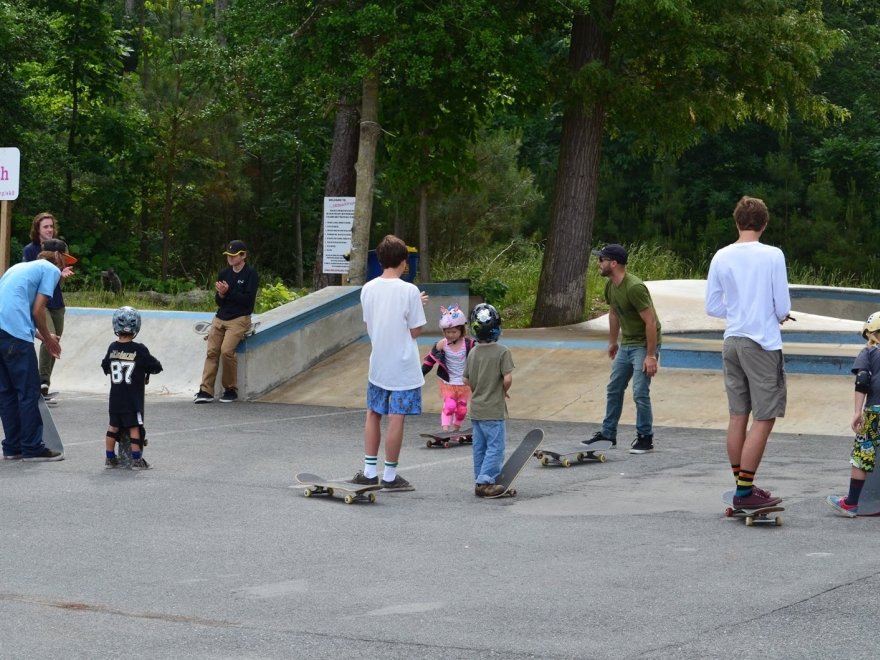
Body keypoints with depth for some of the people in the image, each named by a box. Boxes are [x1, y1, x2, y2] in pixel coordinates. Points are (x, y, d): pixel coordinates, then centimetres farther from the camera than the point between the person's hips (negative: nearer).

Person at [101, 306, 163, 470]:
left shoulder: (113, 348, 0)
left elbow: (105, 366, 15)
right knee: (134, 427, 1)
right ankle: (136, 460, 1)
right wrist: (147, 368, 15)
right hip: (133, 399, -4)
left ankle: (109, 458, 19)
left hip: (115, 398, 4)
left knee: (113, 426, 12)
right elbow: (156, 367, -6)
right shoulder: (139, 350, -13)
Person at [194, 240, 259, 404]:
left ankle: (231, 390, -9)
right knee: (212, 351, -7)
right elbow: (218, 301, 14)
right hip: (220, 317, 6)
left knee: (227, 350, -23)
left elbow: (248, 300, -12)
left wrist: (228, 292, -18)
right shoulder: (224, 273, 14)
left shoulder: (250, 274, -3)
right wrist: (221, 295, -9)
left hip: (239, 318, -6)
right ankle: (206, 390, -10)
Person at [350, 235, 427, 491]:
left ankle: (370, 470, 19)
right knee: (396, 418, 0)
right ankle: (390, 475, 6)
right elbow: (415, 331, -12)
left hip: (377, 364, 5)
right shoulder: (409, 291, -15)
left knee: (373, 414, 16)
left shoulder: (368, 289, 0)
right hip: (404, 367, -5)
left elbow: (369, 326, 10)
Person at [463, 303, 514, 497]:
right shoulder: (502, 352, -15)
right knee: (495, 447, -2)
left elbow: (466, 380, 9)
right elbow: (507, 379, -21)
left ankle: (480, 481, 18)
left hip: (476, 408, 6)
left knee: (480, 447, 13)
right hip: (494, 410, -6)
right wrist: (503, 392, -1)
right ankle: (485, 481, -9)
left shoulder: (473, 353, 4)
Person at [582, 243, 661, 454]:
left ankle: (645, 439, 2)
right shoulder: (610, 286, 2)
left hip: (644, 345, -9)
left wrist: (651, 356, -25)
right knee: (613, 389, 13)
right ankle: (608, 434, 23)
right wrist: (613, 342, 26)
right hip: (626, 344, 9)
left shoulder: (634, 288, -25)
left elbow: (651, 322, -25)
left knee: (640, 393, -10)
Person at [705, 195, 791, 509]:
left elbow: (712, 307, 7)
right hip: (763, 344, -6)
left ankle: (743, 486, 16)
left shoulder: (721, 257, 3)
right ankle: (745, 491, -7)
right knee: (764, 419, -2)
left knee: (738, 417, 11)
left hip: (732, 342, 6)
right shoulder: (772, 256, -10)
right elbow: (783, 307, -8)